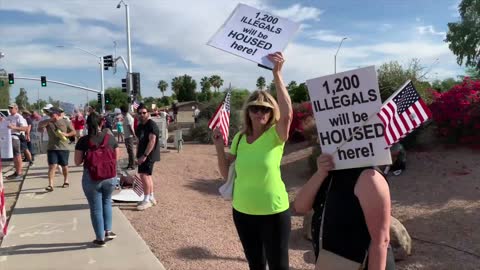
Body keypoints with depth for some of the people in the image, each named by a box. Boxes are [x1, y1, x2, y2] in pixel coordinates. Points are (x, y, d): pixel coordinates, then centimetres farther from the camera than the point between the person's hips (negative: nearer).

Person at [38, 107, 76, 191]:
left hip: (63, 148, 0)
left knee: (64, 166, 11)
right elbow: (40, 125, -15)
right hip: (52, 148, 0)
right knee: (52, 166, -10)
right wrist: (50, 120, -23)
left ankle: (66, 180, 33)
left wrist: (66, 134, -12)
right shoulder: (48, 122, 4)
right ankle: (50, 185, -12)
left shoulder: (65, 122, 1)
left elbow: (73, 131, 6)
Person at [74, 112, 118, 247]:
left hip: (91, 178, -2)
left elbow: (77, 162, -4)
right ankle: (108, 231, 27)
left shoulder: (83, 140, -10)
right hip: (109, 176, 2)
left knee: (96, 208, 10)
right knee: (107, 202, 26)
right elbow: (116, 158, 6)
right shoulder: (110, 138, -4)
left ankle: (100, 238, 21)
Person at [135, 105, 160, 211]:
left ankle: (146, 200, -5)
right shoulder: (140, 126, 13)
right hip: (142, 155, 9)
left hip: (149, 155, -9)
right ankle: (151, 198, 24)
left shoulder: (152, 125, -14)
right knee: (147, 176, 14)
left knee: (144, 175, -12)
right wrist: (138, 155, 11)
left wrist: (144, 155, -25)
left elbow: (152, 141, -22)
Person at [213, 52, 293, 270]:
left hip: (273, 211, -4)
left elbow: (287, 113, -33)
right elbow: (226, 173, 6)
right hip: (242, 211, 5)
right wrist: (219, 145, -8)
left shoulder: (275, 135, -11)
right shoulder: (240, 137, 2)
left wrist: (277, 75, -35)